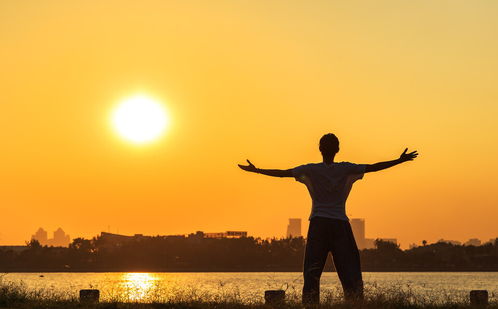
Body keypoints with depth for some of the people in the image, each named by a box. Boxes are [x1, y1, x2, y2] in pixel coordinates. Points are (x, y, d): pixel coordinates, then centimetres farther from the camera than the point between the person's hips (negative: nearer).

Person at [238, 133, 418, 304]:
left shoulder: (311, 170, 1)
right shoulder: (346, 169, 1)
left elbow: (283, 173, -1)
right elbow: (373, 167, 1)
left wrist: (256, 170, 7)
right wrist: (400, 160, 7)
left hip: (318, 224, 0)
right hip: (341, 224, 0)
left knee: (312, 270, 0)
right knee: (349, 268, 2)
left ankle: (310, 303, -9)